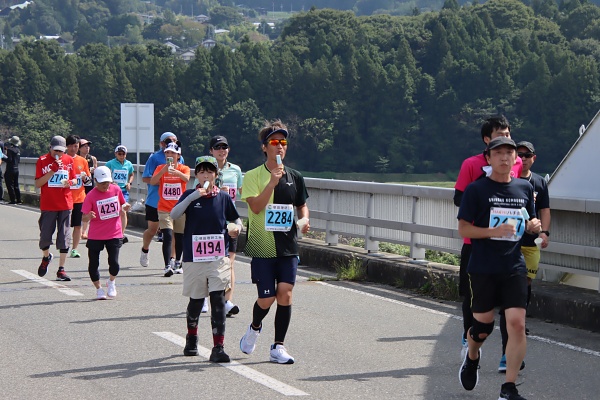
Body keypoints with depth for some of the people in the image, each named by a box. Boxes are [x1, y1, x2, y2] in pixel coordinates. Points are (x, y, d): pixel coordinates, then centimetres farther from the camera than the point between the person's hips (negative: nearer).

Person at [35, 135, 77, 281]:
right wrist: (52, 170, -17)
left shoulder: (69, 160, 6)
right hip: (47, 205, -2)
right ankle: (46, 257, 34)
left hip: (65, 204, 2)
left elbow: (74, 179, 15)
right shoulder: (43, 160, -2)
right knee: (45, 236, 2)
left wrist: (70, 182, -9)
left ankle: (61, 270, 3)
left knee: (64, 237, -1)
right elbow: (38, 184, -7)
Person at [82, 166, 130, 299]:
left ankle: (111, 282, 24)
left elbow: (123, 203, 18)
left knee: (114, 262, -7)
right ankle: (99, 289, 23)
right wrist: (89, 216, -36)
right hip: (95, 236, -1)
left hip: (114, 234, 1)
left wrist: (125, 206, -6)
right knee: (93, 264, 2)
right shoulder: (91, 196, -10)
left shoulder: (116, 189, 0)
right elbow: (84, 217, -12)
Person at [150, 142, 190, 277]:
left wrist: (176, 172, -45)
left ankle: (177, 263, 32)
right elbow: (152, 181, -15)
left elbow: (186, 178, -24)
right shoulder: (161, 168, 2)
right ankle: (168, 266, -20)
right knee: (167, 236, -16)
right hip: (164, 208, -1)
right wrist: (164, 170, -30)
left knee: (179, 237, 13)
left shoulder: (184, 168, -1)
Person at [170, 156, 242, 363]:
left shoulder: (223, 198, 4)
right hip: (194, 256, 0)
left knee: (218, 299, -10)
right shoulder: (190, 195, 1)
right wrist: (193, 197, -25)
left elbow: (236, 220, 15)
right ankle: (191, 337, 38)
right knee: (196, 300, 12)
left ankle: (218, 347, -11)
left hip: (218, 256, 0)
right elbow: (174, 214, -14)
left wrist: (236, 228, -8)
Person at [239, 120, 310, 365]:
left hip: (287, 246, 3)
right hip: (262, 246, -3)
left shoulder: (294, 177, 9)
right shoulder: (253, 176, -3)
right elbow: (255, 206, -17)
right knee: (267, 298, -3)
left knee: (285, 293, -7)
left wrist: (304, 219, 0)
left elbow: (302, 205, 21)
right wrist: (273, 182, -25)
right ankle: (254, 328, 30)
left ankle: (278, 347, 4)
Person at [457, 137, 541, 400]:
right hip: (483, 268, -3)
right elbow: (463, 229, -6)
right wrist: (494, 231, -20)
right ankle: (472, 357, 41)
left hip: (514, 268, 3)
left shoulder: (524, 188, 9)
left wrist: (533, 225, -1)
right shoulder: (476, 189, -4)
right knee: (483, 326, 4)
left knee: (517, 323, -10)